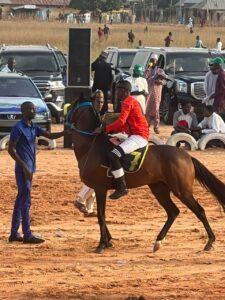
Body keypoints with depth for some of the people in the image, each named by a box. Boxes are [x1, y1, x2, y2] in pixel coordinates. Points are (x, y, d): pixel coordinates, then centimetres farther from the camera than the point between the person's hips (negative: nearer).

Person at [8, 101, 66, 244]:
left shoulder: (33, 127, 13)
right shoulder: (18, 128, -12)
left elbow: (50, 135, 9)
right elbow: (11, 149, -15)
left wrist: (65, 132, -9)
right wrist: (24, 167, -20)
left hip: (29, 169, 9)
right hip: (23, 169, -9)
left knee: (21, 200, 11)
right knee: (26, 200, -8)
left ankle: (14, 233, 16)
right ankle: (27, 235, -7)